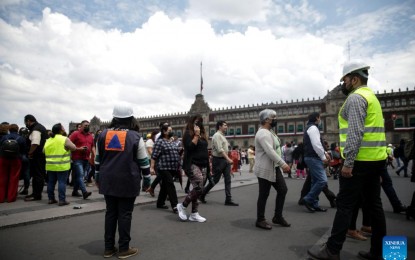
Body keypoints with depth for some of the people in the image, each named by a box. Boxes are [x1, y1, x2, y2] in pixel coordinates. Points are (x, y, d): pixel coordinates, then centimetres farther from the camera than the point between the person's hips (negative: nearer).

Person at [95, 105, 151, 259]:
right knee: (125, 214, 4)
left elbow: (98, 159, 13)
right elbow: (143, 161, -4)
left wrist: (97, 178, 24)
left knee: (110, 212, 13)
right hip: (127, 182, -4)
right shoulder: (135, 136, -7)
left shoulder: (103, 135, 6)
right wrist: (147, 181, 5)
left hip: (108, 181, 4)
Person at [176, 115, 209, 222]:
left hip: (203, 165, 7)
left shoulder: (202, 134, 18)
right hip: (192, 165, -7)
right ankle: (182, 206, 3)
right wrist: (196, 135, -16)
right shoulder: (188, 134, -4)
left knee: (198, 189, 6)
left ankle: (194, 214, 13)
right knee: (199, 188, -16)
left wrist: (208, 165, 17)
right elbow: (190, 147, -18)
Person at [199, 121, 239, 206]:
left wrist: (228, 159, 17)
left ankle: (228, 200, 5)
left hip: (225, 160, 9)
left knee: (228, 179, 3)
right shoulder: (217, 135, -13)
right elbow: (220, 149, -23)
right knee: (215, 180, 0)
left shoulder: (222, 136, 17)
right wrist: (228, 159, -28)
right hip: (218, 160, -9)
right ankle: (202, 195, 17)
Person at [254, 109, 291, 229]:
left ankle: (277, 216, 23)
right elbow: (270, 151, -29)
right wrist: (283, 164, -29)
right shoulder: (263, 133, -19)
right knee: (263, 195, 0)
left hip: (274, 168, 10)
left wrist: (281, 164, 18)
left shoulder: (269, 132, 15)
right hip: (265, 170, -10)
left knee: (283, 190, 10)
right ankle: (260, 220, 15)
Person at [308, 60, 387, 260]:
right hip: (376, 159, 10)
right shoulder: (371, 96, 21)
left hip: (360, 160, -10)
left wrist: (348, 163, -21)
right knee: (374, 204, 11)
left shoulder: (356, 97, -11)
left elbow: (355, 133, -21)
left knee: (345, 205, -5)